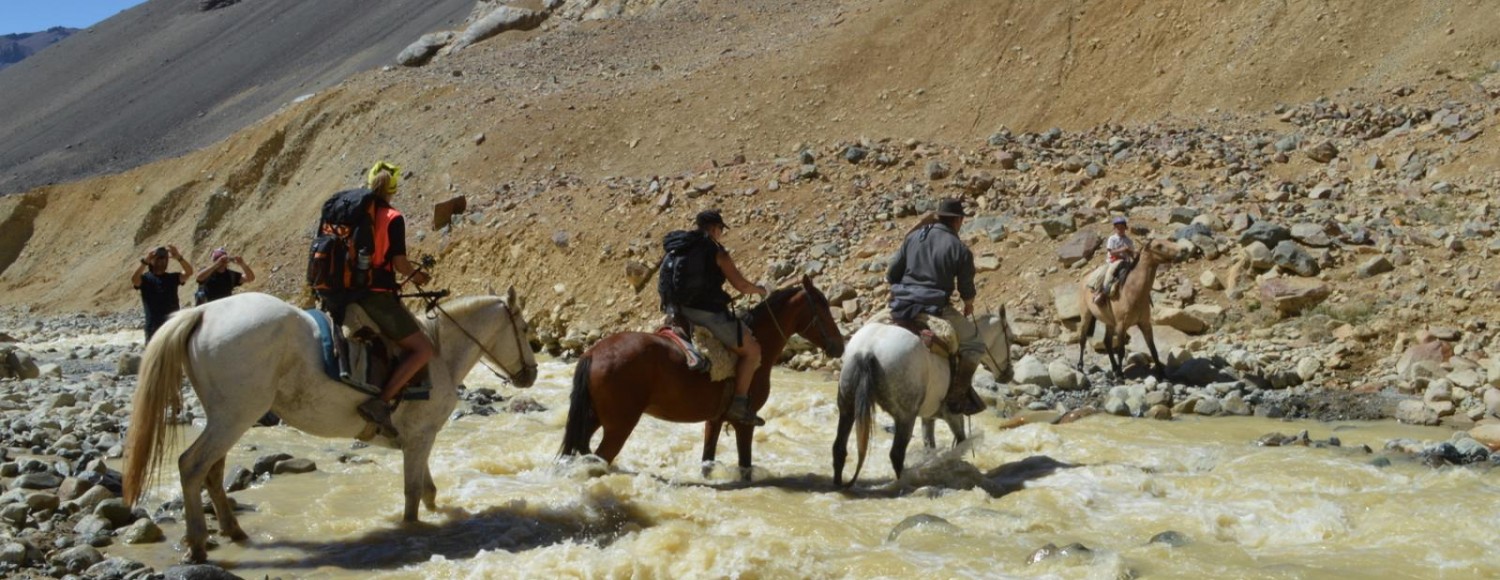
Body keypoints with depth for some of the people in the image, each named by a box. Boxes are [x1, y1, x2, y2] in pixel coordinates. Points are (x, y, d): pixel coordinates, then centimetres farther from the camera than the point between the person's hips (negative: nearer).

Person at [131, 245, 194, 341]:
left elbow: (189, 272, -10)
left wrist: (178, 257, -28)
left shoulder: (172, 278, 8)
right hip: (154, 327, -3)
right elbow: (134, 279, -21)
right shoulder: (145, 278, 2)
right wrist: (145, 261, -33)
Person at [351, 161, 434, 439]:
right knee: (423, 349, -4)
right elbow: (399, 263, -12)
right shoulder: (393, 218, -8)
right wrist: (416, 276, 8)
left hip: (347, 293, 7)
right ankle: (381, 402, -21)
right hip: (378, 295, -7)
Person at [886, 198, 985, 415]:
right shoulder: (961, 250, -2)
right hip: (936, 309, -4)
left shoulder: (914, 236, 9)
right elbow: (967, 291, 6)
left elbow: (891, 275, 10)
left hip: (901, 306, 4)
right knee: (974, 344, 11)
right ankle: (956, 396, 3)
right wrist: (968, 306, 28)